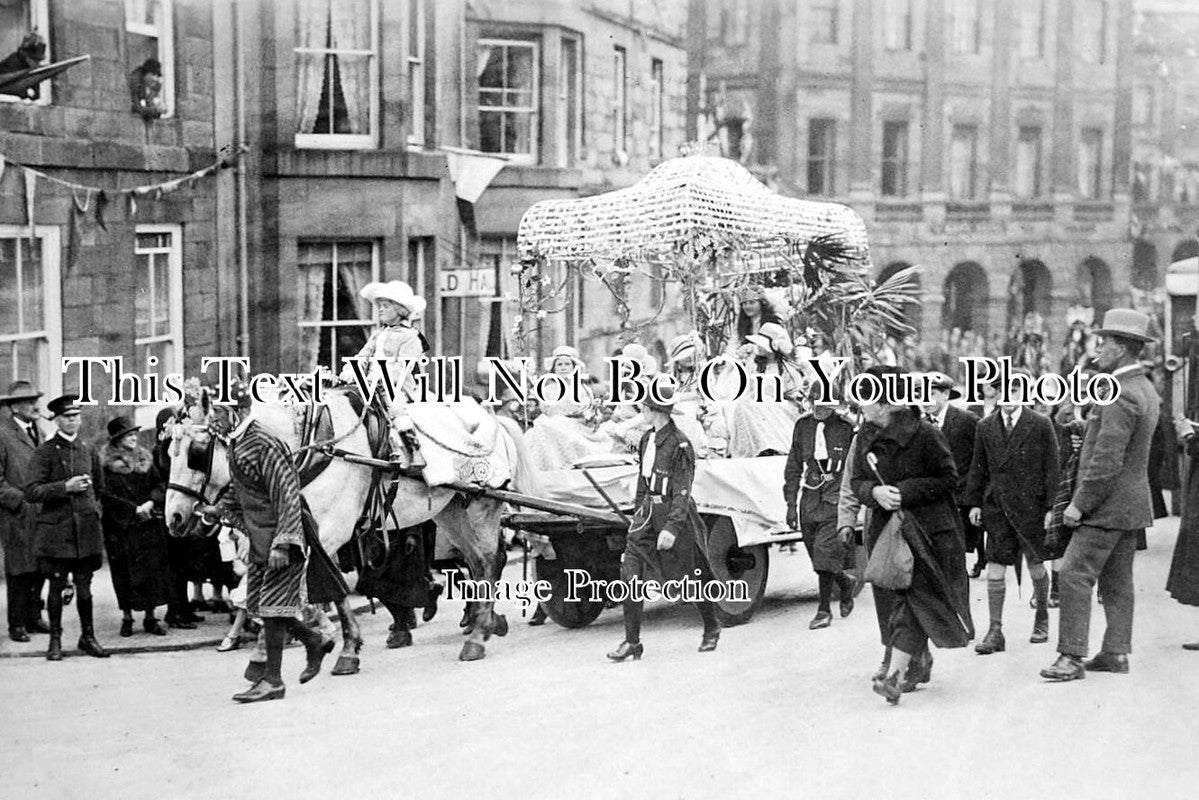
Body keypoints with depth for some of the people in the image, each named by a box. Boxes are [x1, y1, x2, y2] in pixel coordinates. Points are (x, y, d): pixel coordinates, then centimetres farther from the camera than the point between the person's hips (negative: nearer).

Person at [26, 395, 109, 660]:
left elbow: (99, 489, 27)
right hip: (55, 528, -3)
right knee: (57, 586, 1)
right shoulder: (45, 452, -2)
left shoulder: (88, 452, 12)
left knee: (84, 586, 7)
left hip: (86, 529, 3)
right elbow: (31, 492, -11)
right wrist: (65, 487, -18)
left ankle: (88, 636, 18)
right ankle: (55, 640, 13)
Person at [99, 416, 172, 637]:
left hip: (148, 524, 4)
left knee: (153, 569, 1)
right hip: (120, 527, -4)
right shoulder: (106, 464, -5)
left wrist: (150, 503, -11)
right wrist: (135, 509, -13)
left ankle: (150, 618, 9)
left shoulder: (144, 459, 10)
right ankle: (127, 618, 12)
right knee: (125, 573, 0)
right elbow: (106, 496, -11)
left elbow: (158, 484, 8)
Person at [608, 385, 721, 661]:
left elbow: (683, 492, -18)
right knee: (630, 574, -7)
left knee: (692, 576, 8)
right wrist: (638, 509, 23)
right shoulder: (647, 439, 7)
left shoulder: (679, 445, -16)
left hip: (675, 515, -7)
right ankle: (632, 642, -4)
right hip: (648, 513, 7)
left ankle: (711, 628, 33)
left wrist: (672, 528, -24)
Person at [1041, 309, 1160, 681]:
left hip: (1109, 505, -10)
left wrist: (1079, 504, -19)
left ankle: (1071, 657, -10)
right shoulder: (1145, 390, 13)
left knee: (1075, 574, -9)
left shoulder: (1121, 395, -20)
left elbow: (1107, 460, -24)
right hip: (1131, 504, 10)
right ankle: (1116, 652, 17)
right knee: (1117, 580, 13)